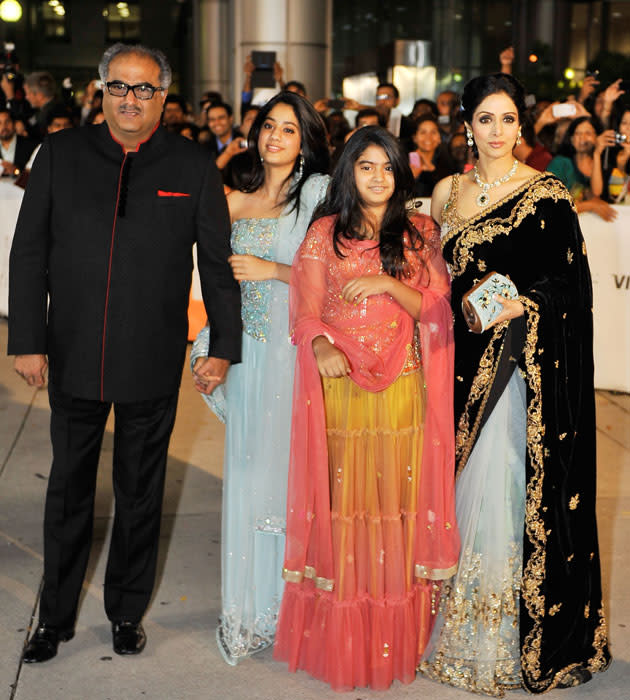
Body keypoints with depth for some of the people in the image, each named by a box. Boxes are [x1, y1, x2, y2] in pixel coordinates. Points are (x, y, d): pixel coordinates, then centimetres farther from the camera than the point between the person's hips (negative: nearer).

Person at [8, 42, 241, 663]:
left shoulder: (194, 168, -2)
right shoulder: (60, 155, -1)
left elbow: (218, 265, 2)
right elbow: (29, 254, 0)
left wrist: (224, 347, -1)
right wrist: (27, 340, -4)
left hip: (153, 363, -1)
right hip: (73, 357, 1)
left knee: (140, 495, 13)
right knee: (68, 491, 13)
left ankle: (127, 612, 32)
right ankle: (55, 617, 30)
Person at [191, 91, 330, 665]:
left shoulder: (318, 192, -2)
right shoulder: (236, 203, 13)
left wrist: (273, 270, -12)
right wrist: (208, 350, 10)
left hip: (296, 352, -5)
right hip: (248, 353, 5)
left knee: (289, 471, -2)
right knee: (247, 472, 7)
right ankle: (251, 610, 19)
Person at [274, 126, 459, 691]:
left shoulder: (420, 234, 10)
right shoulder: (325, 234, 7)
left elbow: (435, 308, 5)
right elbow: (306, 309, 1)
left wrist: (389, 284, -12)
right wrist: (321, 345, -20)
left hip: (403, 387, 1)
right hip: (341, 385, -1)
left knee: (399, 497, 2)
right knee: (342, 499, 0)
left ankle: (395, 638, 14)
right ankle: (340, 638, 11)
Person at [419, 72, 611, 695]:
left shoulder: (546, 194, -5)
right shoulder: (448, 192, 11)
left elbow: (567, 278, -7)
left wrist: (522, 304, -22)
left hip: (520, 363, -5)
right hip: (463, 359, 5)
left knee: (502, 490, -4)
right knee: (460, 482, 10)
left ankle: (504, 643, 10)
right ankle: (457, 629, 24)